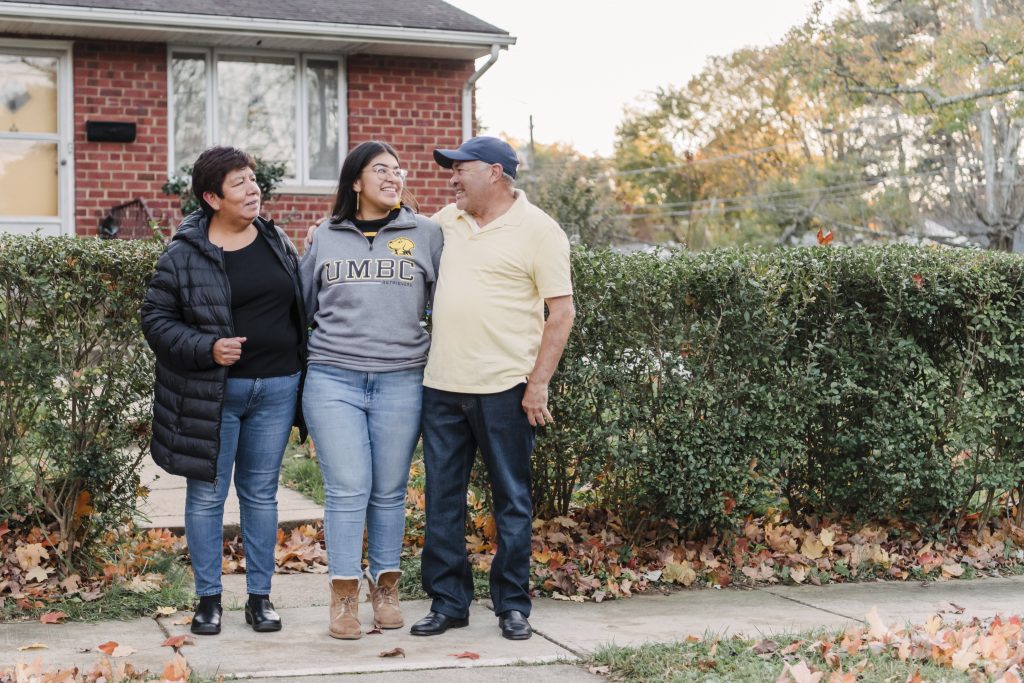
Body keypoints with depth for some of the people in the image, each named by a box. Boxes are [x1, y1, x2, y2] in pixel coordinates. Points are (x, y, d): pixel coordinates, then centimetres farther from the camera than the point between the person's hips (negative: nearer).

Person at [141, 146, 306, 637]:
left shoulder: (276, 242, 7)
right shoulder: (184, 254, -7)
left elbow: (299, 305, 16)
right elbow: (156, 319, -5)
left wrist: (302, 366, 10)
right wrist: (206, 349, -18)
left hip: (276, 388, 3)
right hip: (211, 393, -3)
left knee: (261, 493, 10)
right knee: (207, 495, 4)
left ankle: (260, 596, 19)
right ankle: (208, 599, 17)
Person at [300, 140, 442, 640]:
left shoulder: (425, 234, 7)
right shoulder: (324, 238, 11)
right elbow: (301, 305, 19)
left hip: (401, 380, 0)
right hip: (333, 379, 0)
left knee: (390, 491, 7)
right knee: (347, 490, -4)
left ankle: (387, 588, 19)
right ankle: (344, 596, 4)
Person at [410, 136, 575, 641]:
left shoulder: (537, 230, -5)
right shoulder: (447, 221, 12)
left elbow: (561, 311, -8)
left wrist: (538, 382, -13)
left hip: (504, 388, -5)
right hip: (442, 385, 6)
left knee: (511, 499, 5)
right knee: (441, 498, 9)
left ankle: (513, 605, 16)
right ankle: (448, 601, 20)